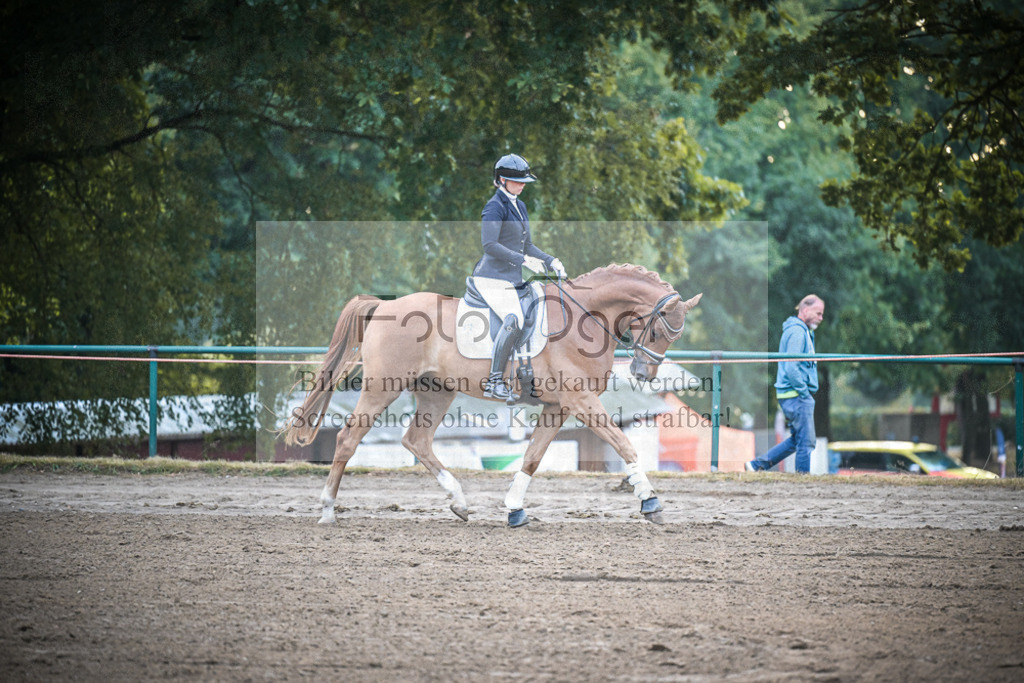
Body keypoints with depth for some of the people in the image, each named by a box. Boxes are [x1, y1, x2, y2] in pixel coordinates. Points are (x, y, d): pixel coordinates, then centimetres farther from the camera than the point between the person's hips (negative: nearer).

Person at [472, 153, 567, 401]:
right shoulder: (495, 206, -11)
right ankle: (494, 382, -27)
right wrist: (523, 260, -25)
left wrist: (551, 261, 10)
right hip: (493, 276, -10)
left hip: (512, 278, 10)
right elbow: (489, 245, -21)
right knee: (513, 319, -28)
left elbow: (526, 246, 24)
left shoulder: (520, 207, 17)